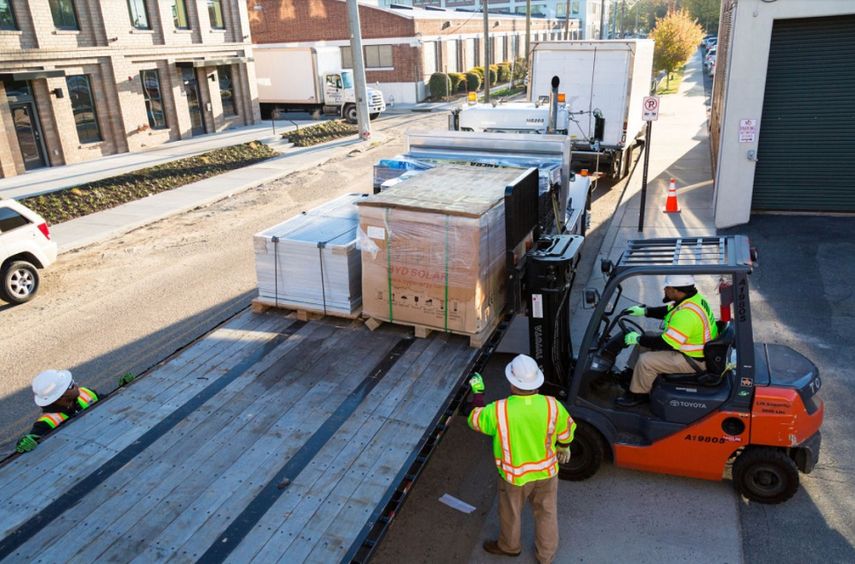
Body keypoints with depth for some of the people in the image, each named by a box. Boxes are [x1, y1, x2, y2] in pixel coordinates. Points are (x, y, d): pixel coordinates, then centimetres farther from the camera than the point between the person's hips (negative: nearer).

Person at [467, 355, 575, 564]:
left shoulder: (499, 410, -31)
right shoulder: (552, 405, -24)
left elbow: (475, 420, -10)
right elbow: (566, 429, -4)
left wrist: (477, 393, 5)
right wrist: (564, 447, 18)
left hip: (515, 476, -2)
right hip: (546, 472, 2)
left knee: (510, 513, 27)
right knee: (546, 513, 26)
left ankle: (509, 546, 53)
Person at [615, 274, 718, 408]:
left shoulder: (686, 314, -35)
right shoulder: (694, 297, -4)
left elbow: (665, 343, -31)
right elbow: (668, 311, 15)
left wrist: (638, 339, -19)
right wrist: (644, 311, 6)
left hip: (694, 359, -10)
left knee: (646, 361, -15)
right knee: (644, 343, 12)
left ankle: (638, 394, 8)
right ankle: (631, 374, 25)